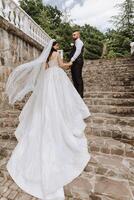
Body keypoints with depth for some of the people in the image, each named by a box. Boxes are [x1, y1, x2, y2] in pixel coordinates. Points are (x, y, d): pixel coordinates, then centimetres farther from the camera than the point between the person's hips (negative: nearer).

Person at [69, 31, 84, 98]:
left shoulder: (79, 42, -1)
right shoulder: (76, 43, 27)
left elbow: (78, 52, -17)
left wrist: (72, 60, -25)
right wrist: (71, 61, 10)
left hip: (77, 62, -10)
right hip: (74, 62, 10)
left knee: (78, 78, -11)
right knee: (75, 78, 9)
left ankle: (80, 94, -7)